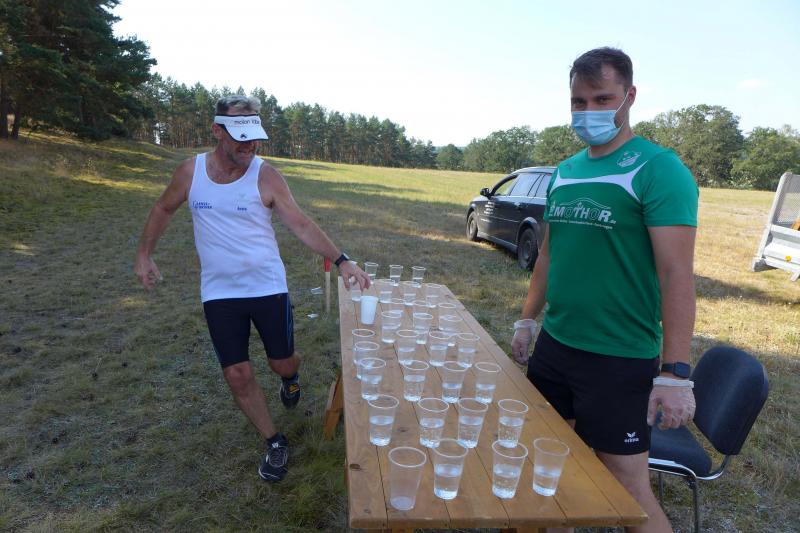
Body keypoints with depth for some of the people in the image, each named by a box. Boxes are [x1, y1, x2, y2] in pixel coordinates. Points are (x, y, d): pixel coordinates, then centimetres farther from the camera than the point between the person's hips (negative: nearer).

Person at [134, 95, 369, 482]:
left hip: (268, 287, -2)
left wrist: (340, 260, -26)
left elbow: (302, 225, -14)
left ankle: (289, 378, 48)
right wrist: (144, 254, 13)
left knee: (282, 363, 8)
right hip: (219, 293, 2)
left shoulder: (266, 177, -12)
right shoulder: (191, 171, -4)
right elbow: (164, 209, 13)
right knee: (238, 376, 2)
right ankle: (275, 442, 22)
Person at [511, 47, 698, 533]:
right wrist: (528, 319, 15)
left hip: (620, 360, -6)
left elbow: (677, 275, -17)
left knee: (630, 489, 4)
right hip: (554, 346, 7)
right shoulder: (565, 172, 8)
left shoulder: (659, 169, -12)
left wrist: (676, 372, -21)